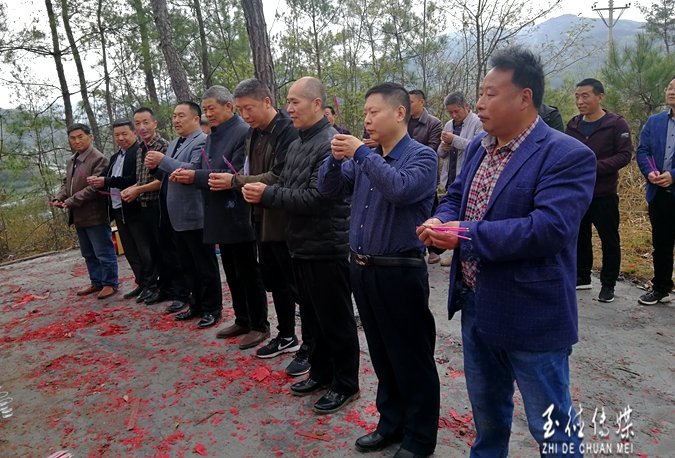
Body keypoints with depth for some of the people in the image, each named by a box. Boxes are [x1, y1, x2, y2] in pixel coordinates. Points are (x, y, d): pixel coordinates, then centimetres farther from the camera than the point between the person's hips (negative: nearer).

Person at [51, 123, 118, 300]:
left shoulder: (98, 159, -13)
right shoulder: (71, 161, 15)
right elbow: (66, 184, 21)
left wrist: (71, 201, -20)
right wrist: (58, 198, 0)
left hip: (95, 216, -9)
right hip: (79, 217, 9)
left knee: (104, 253, 1)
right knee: (88, 254, 18)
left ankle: (110, 283, 12)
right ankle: (96, 282, 30)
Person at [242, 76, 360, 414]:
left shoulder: (331, 143, -17)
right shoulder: (296, 145, 12)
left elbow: (315, 197, -24)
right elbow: (285, 188, 14)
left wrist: (267, 195, -18)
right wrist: (259, 192, -6)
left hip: (326, 248, -9)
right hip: (301, 245, 9)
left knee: (335, 321, 5)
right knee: (311, 316, 20)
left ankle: (345, 385, 22)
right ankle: (321, 373, 37)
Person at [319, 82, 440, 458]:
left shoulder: (421, 156, -9)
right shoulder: (366, 156, 10)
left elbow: (400, 189, -28)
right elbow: (330, 189, 10)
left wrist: (361, 153, -19)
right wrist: (336, 158, -8)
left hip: (400, 272, -7)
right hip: (362, 269, 7)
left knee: (412, 359, 7)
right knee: (381, 355, 19)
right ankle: (391, 424, 36)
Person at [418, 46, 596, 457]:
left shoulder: (568, 156, -18)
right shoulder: (479, 146, 7)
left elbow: (550, 227, -29)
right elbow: (455, 197, 13)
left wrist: (467, 236, -26)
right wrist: (442, 222, -11)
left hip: (532, 316, -7)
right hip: (476, 306, 7)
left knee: (551, 424, 13)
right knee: (486, 410, 26)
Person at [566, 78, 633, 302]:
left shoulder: (616, 124, -7)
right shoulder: (573, 125, 7)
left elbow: (625, 155, -12)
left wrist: (595, 167, -23)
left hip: (604, 194, -4)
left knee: (609, 240, 5)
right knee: (580, 237, 14)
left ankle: (608, 284, 17)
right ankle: (582, 277, 29)